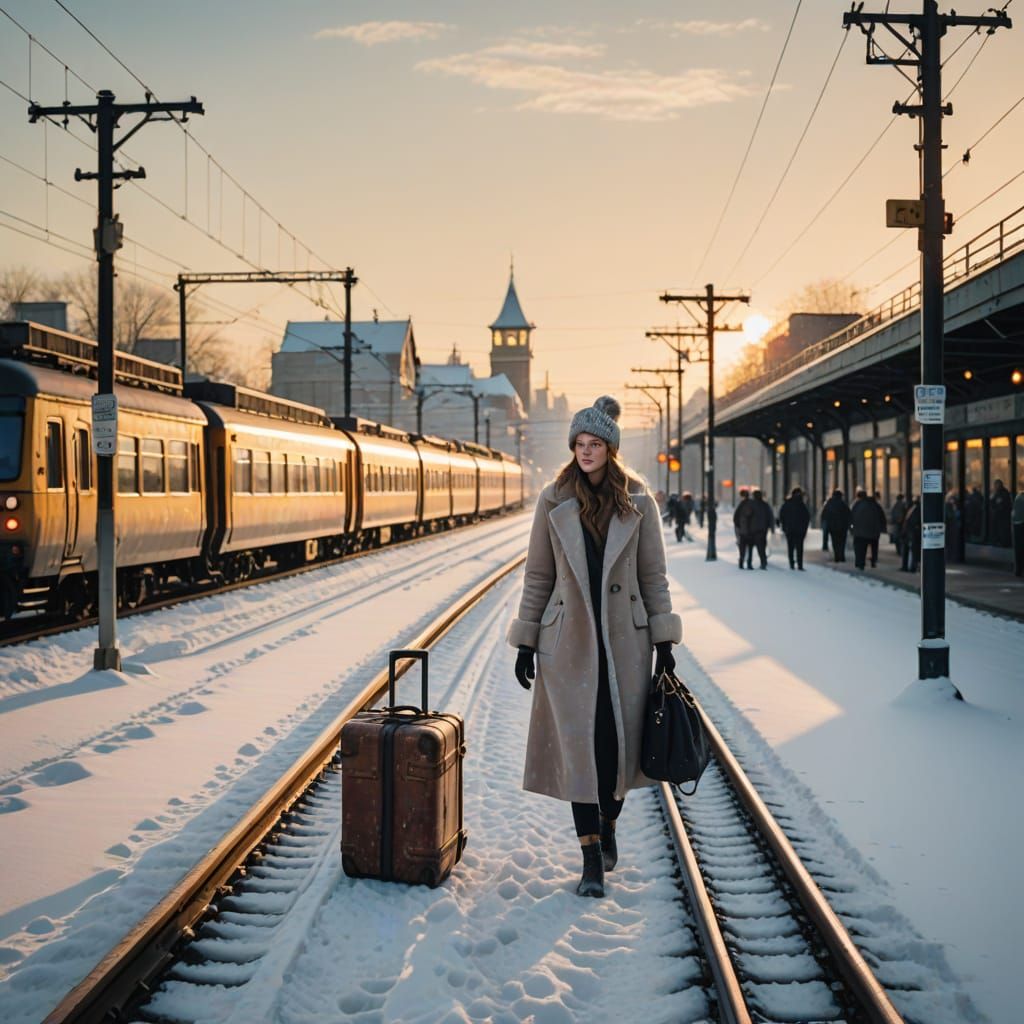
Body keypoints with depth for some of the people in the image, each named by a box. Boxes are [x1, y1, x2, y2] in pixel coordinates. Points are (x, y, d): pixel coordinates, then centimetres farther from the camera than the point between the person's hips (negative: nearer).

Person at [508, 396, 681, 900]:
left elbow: (654, 576, 4)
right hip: (569, 638, 0)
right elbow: (538, 576, 5)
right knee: (577, 743, -4)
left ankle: (607, 827, 33)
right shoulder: (554, 501, 1)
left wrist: (664, 642, 1)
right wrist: (526, 643, 3)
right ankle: (591, 858, 2)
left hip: (625, 637, 1)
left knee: (621, 739, 7)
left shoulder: (638, 502, 1)